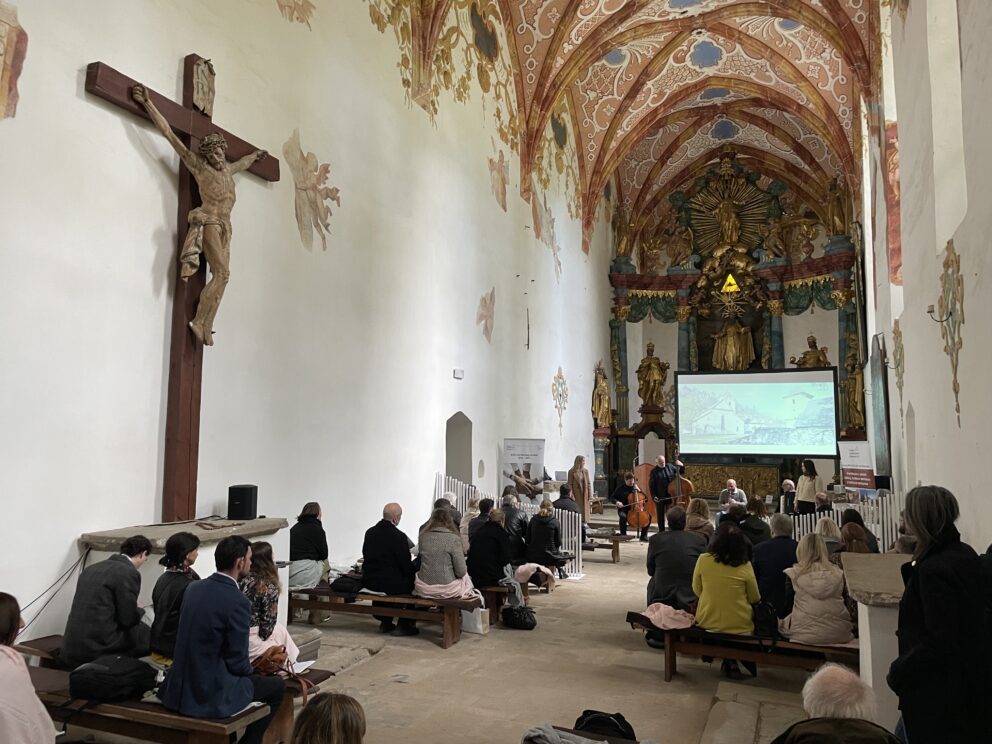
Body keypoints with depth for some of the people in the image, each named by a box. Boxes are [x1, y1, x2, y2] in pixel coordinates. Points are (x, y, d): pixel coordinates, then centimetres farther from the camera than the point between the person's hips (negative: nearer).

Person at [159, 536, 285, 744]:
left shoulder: (193, 588, 1)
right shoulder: (238, 601, -22)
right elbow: (238, 662, -16)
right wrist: (249, 670, 8)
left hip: (179, 687, 8)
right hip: (211, 693, -8)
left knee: (248, 676, 32)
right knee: (277, 687, 13)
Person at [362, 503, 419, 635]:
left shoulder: (369, 532, 1)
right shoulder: (399, 536, -18)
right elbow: (407, 568, -14)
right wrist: (416, 563, 8)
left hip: (368, 582, 7)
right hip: (389, 585, -6)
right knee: (413, 580, 13)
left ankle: (386, 622, 32)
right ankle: (405, 624, 16)